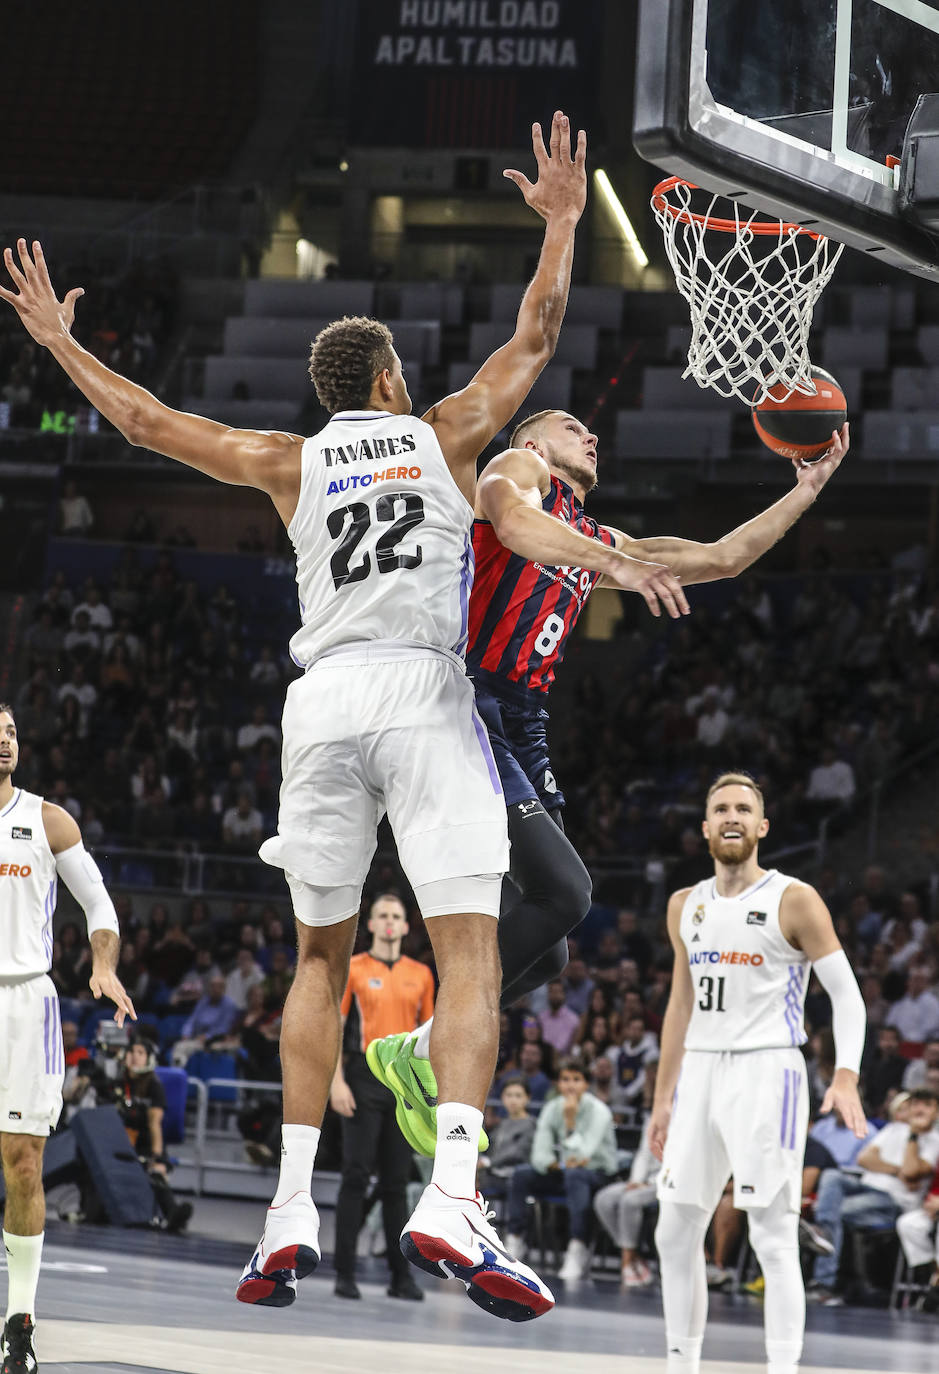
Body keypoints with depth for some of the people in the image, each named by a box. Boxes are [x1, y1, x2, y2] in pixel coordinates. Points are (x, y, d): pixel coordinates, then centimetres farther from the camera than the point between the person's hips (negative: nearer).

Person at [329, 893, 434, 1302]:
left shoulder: (421, 975, 12)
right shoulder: (353, 969, 1)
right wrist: (337, 1082, -12)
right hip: (365, 1078, -3)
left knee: (397, 1182, 6)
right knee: (356, 1176, -6)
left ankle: (401, 1275, 9)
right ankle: (345, 1273, -3)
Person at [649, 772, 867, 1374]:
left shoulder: (794, 901, -5)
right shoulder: (687, 906, 13)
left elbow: (847, 993, -6)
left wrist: (846, 1076, -21)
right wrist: (663, 1098, 18)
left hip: (766, 1074, -6)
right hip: (701, 1073, 6)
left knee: (774, 1239, -9)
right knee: (676, 1234, 7)